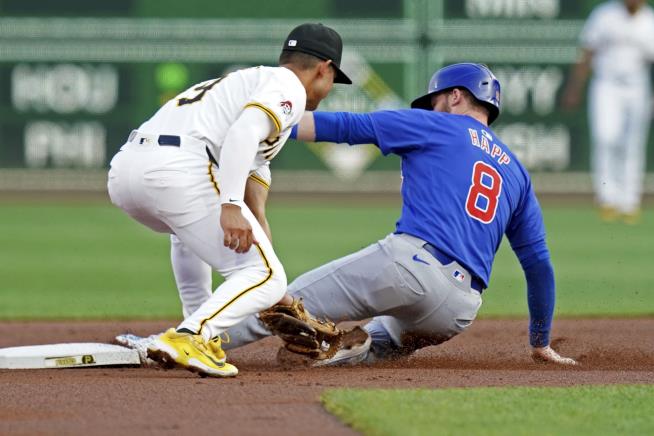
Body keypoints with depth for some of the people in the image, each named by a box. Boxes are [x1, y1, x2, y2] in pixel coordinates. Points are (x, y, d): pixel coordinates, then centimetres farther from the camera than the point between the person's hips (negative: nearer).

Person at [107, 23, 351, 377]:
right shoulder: (288, 87, 9)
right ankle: (188, 338, -22)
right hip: (177, 171, -9)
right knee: (266, 278, -4)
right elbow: (243, 132, -13)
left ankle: (205, 336, 33)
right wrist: (231, 206, -22)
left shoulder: (248, 81, 36)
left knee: (193, 228, 40)